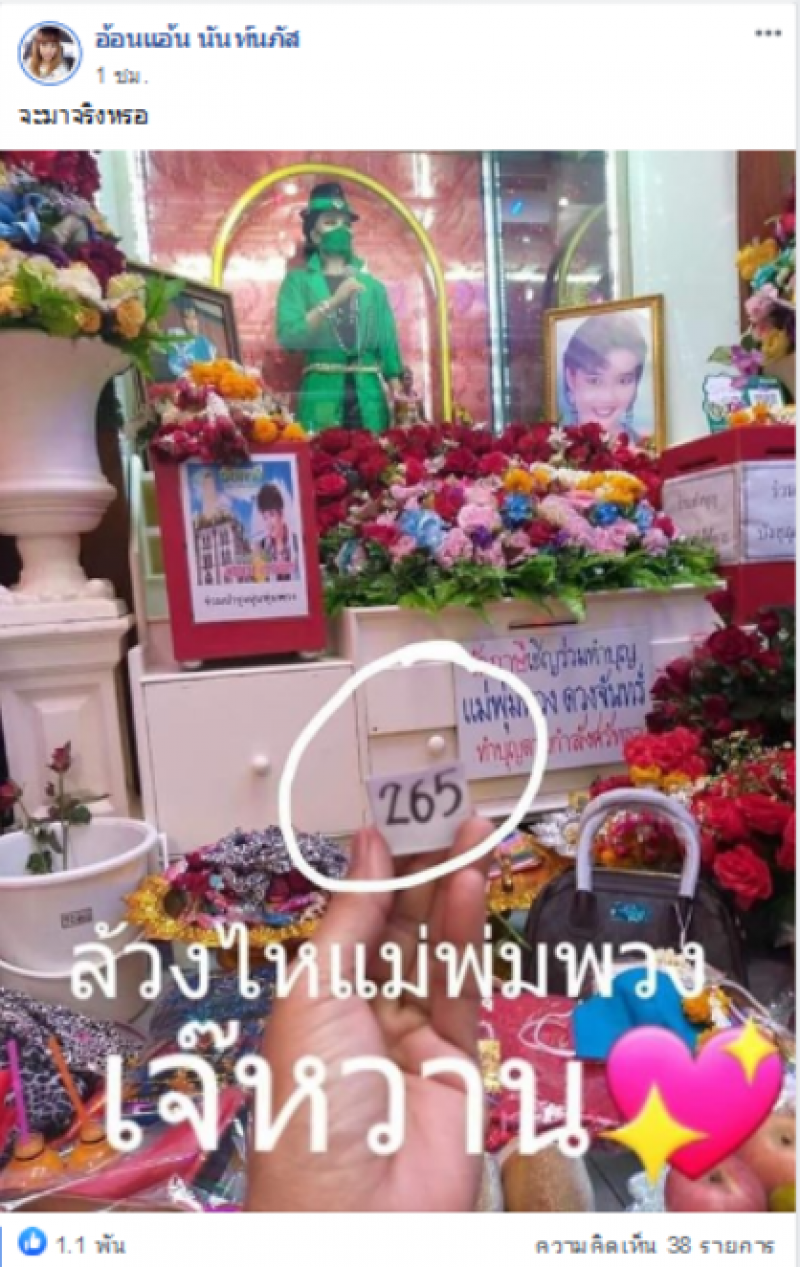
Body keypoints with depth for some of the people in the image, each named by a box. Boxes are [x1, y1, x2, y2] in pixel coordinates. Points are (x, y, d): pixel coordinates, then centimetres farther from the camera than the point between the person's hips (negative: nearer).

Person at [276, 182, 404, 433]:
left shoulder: (373, 285, 16)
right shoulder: (298, 281, 8)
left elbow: (389, 346, 11)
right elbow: (288, 336, -6)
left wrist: (397, 399, 0)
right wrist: (332, 302, -13)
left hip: (369, 396, 3)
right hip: (322, 395, -2)